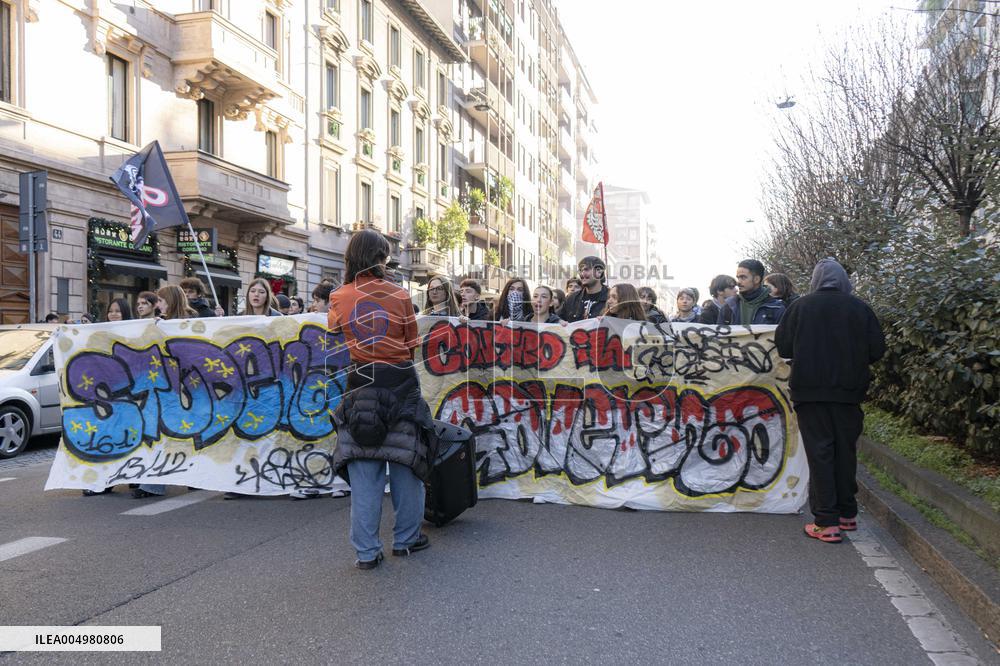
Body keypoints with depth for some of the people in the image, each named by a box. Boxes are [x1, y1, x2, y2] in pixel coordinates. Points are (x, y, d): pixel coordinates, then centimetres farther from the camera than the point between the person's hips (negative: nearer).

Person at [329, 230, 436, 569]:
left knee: (363, 468, 6)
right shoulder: (399, 295, -5)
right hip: (400, 383, -1)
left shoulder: (340, 298, -2)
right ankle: (406, 538, 23)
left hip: (360, 385, 1)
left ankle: (366, 551, 9)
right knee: (404, 460, 12)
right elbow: (412, 344, 2)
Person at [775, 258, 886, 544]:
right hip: (848, 392, 2)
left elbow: (782, 347, -2)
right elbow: (877, 349, 1)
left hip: (810, 391, -2)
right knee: (845, 451, 14)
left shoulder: (801, 306, -5)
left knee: (819, 453, 1)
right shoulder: (859, 308, -1)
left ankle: (826, 523, -1)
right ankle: (847, 514, 24)